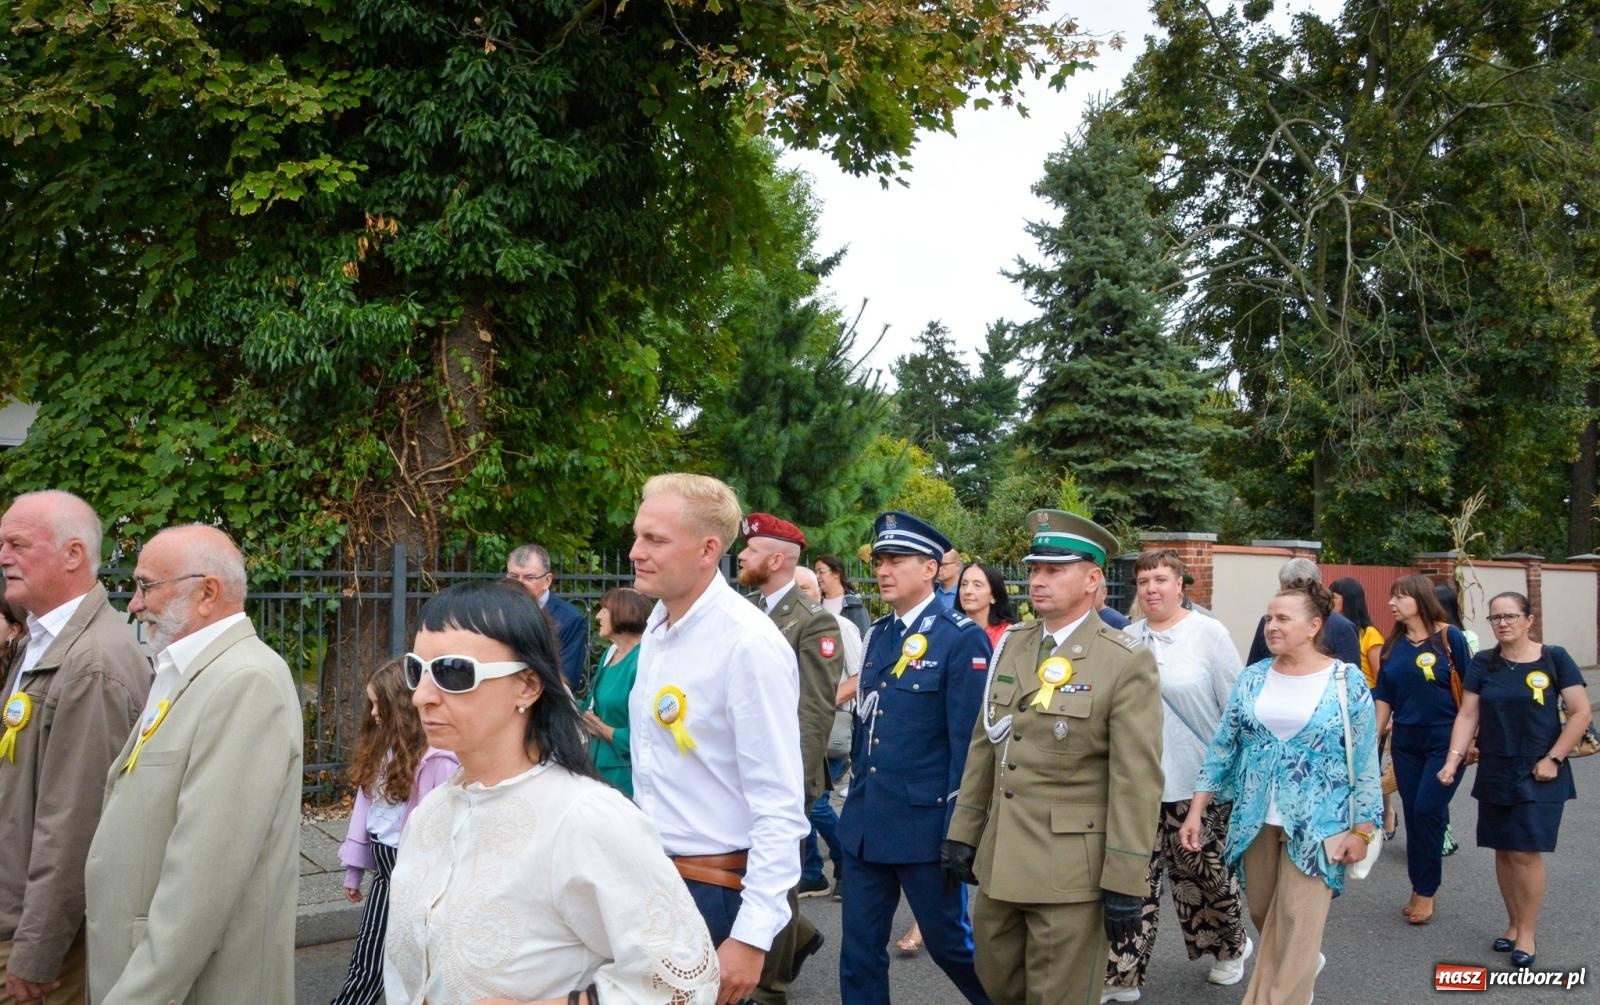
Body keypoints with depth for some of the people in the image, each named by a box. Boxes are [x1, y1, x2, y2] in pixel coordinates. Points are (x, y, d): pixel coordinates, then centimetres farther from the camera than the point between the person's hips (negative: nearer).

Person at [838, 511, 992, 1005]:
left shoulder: (962, 639, -11)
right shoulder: (877, 634, 10)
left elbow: (968, 742, -13)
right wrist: (856, 796, 15)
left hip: (924, 824, -6)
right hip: (864, 821, 6)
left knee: (949, 940, 9)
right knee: (859, 950, 10)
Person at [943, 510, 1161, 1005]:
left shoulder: (1126, 661, -12)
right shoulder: (1011, 644, 7)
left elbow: (1137, 780, -14)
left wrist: (1125, 883, -15)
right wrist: (963, 833, 10)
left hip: (1070, 869, -6)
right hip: (1000, 860, 6)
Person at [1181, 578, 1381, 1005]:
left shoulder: (1347, 681, -8)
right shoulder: (1252, 678, 1)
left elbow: (1364, 760, -4)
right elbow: (1222, 746, 4)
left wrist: (1361, 829, -7)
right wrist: (1196, 811, -1)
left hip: (1317, 825, -4)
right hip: (1256, 820, 4)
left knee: (1297, 926, -4)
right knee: (1263, 915, 16)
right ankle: (1302, 968, 44)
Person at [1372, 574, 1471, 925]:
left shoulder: (1449, 637, -8)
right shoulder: (1392, 645, 6)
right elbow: (1384, 697, 10)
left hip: (1445, 740, -5)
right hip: (1406, 741, 5)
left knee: (1427, 811, -8)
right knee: (1413, 815, 8)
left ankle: (1425, 891, 6)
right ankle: (1420, 889, 19)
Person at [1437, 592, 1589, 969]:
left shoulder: (1554, 659, -5)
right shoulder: (1483, 663, 2)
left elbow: (1580, 713, -5)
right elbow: (1468, 715, 1)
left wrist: (1553, 759, -10)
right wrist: (1453, 759, -11)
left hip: (1539, 775, -3)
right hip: (1495, 772, 3)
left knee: (1526, 852, -5)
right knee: (1503, 851, 9)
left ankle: (1528, 931, 10)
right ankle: (1513, 924, 25)